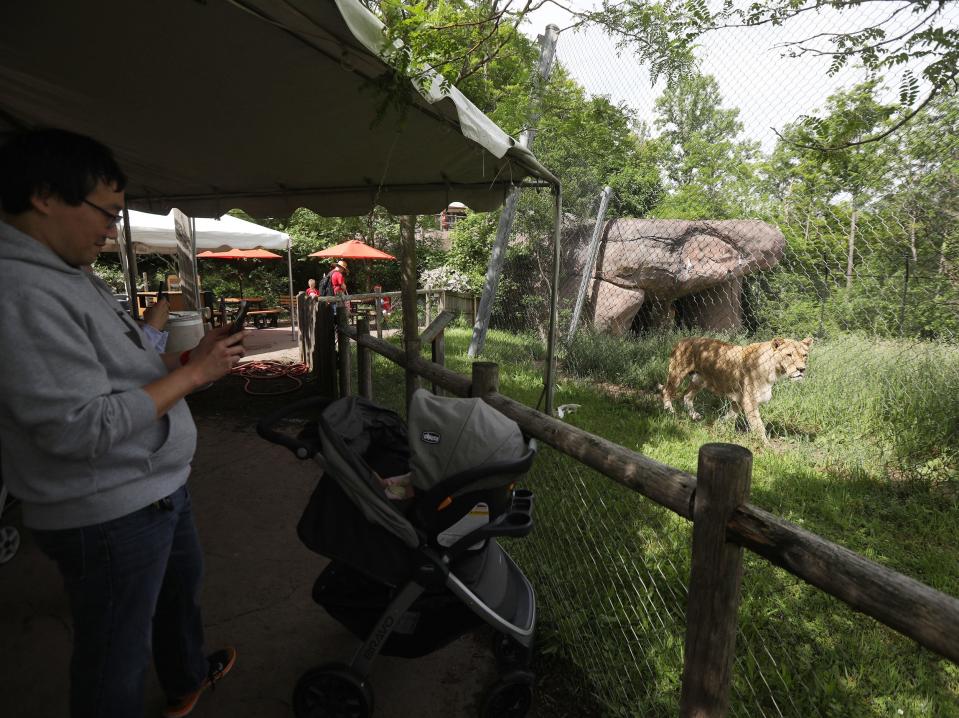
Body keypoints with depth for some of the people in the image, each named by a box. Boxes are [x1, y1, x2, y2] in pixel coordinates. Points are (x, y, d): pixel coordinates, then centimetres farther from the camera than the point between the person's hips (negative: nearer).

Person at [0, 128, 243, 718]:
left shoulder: (69, 275, 7)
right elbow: (81, 429, -29)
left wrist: (189, 356, -1)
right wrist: (194, 374, -21)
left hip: (158, 487, 11)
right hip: (111, 515, -11)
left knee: (182, 586, 31)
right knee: (116, 660, 11)